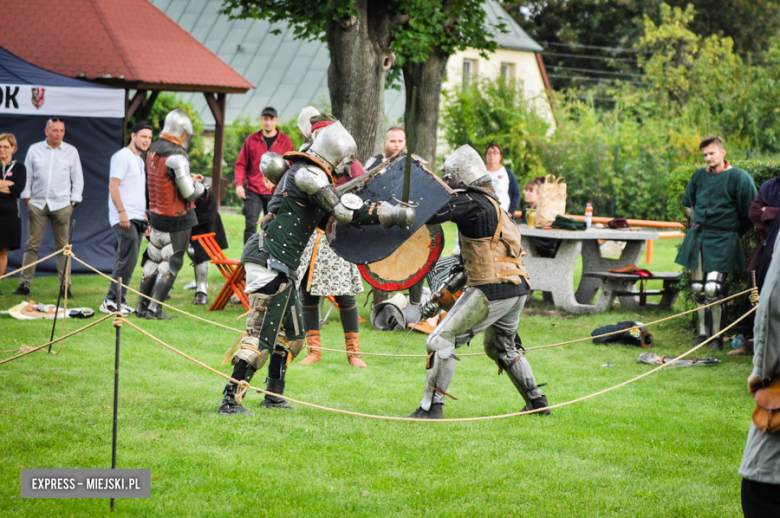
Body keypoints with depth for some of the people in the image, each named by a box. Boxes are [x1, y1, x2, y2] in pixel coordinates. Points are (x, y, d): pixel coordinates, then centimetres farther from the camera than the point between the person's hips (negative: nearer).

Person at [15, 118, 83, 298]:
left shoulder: (71, 151, 8)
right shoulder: (34, 150, 8)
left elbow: (78, 178, 10)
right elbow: (27, 175, 11)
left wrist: (73, 201, 3)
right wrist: (27, 198, 3)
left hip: (61, 205, 0)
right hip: (37, 204, 0)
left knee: (62, 247, -1)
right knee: (32, 245, -1)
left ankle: (65, 285, 2)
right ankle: (25, 284, 1)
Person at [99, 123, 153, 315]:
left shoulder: (139, 160, 22)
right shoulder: (122, 156, -7)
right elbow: (113, 185, -14)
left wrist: (145, 218, 24)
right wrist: (122, 212, -22)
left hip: (137, 219, 9)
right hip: (124, 219, -9)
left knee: (127, 261, 7)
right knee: (127, 259, -14)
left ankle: (118, 301, 9)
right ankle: (111, 301, -11)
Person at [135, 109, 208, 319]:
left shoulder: (153, 150, 4)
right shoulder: (176, 157, -22)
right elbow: (189, 193, -20)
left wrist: (190, 179, 14)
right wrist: (202, 188, 0)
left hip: (157, 215, 8)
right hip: (177, 218, -8)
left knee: (153, 259, 16)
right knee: (171, 263, 1)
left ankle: (142, 306, 19)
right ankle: (154, 309, 0)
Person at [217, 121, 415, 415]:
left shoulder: (307, 173, 19)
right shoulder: (307, 174, -12)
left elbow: (327, 218, 24)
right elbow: (344, 213, -17)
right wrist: (394, 215, -12)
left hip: (280, 267, 10)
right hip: (269, 262, -10)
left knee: (291, 335, 18)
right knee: (261, 335, -12)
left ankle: (274, 396, 27)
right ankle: (230, 400, -13)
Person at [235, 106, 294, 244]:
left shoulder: (286, 142, 6)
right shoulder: (251, 140, 6)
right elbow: (241, 164, 9)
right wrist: (239, 184, -5)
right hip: (254, 191, 0)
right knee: (251, 225, -10)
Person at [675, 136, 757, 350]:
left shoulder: (739, 178, -8)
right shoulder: (699, 176, 8)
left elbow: (750, 214, -4)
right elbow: (688, 205, 25)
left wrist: (732, 233, 5)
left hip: (723, 242, -5)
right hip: (698, 238, 5)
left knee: (713, 289, -12)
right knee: (698, 288, 7)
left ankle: (717, 336, -1)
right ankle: (703, 332, 18)